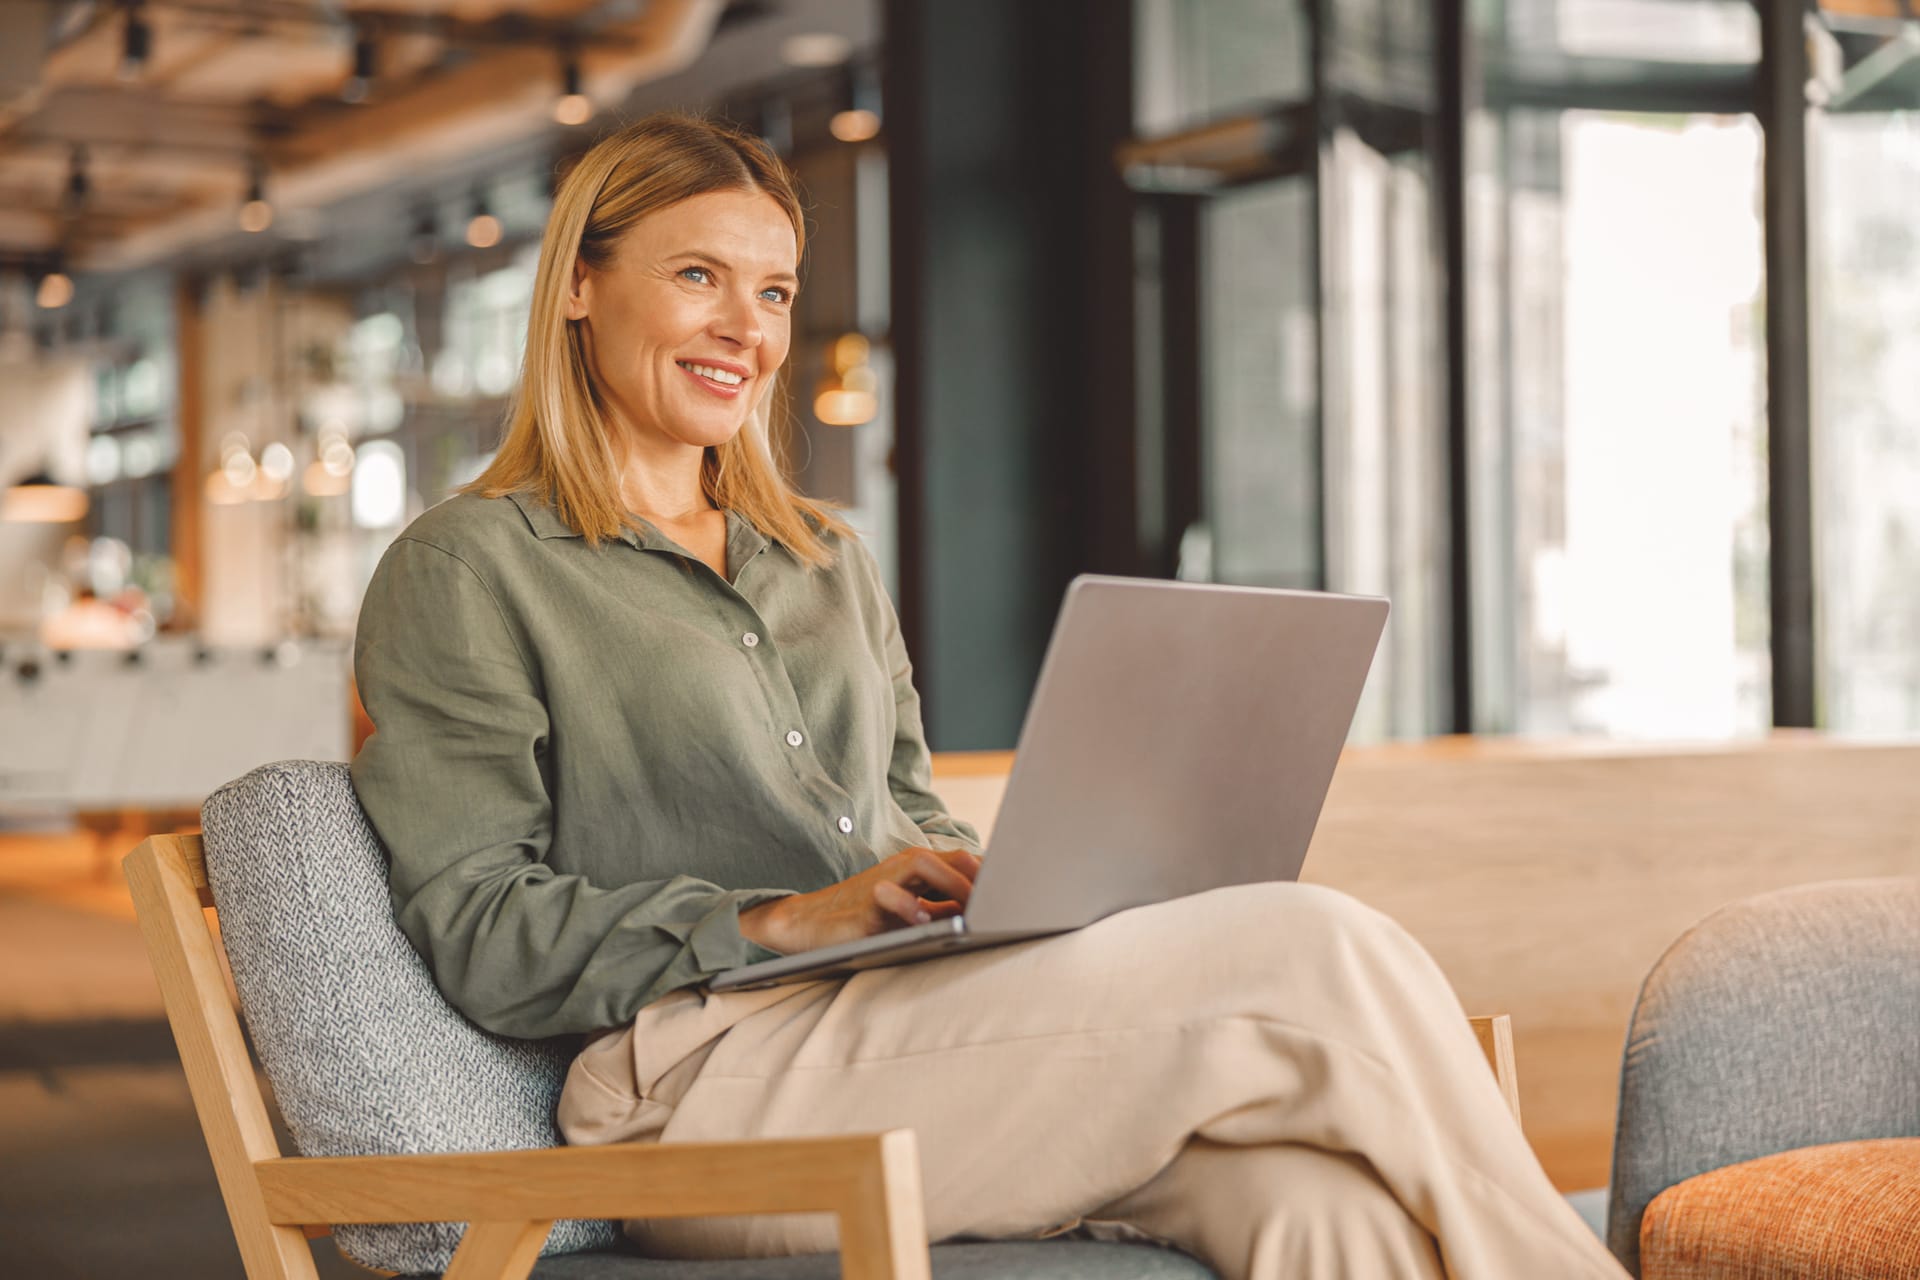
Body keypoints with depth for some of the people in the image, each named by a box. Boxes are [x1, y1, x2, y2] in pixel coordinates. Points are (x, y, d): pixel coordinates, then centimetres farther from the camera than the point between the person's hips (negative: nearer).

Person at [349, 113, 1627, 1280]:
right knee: (1315, 952, -22)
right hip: (707, 1084, -6)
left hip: (911, 1019, 6)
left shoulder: (829, 561, 26)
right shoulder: (466, 571, 4)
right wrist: (789, 922, -16)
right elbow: (480, 933, -4)